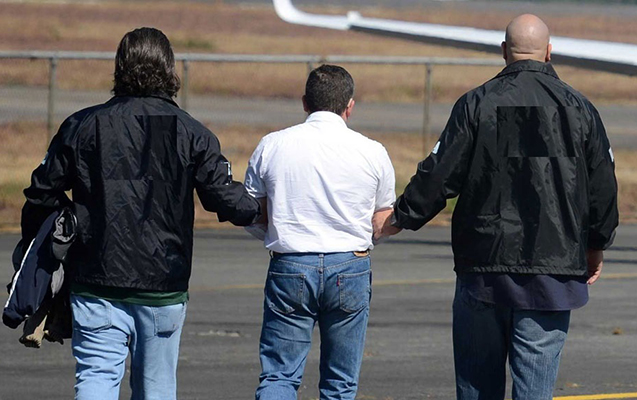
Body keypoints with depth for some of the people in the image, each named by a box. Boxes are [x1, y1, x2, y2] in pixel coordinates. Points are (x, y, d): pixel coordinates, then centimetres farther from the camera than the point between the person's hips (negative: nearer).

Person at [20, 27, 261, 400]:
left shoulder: (81, 127, 1)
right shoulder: (191, 133, -3)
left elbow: (42, 196, 4)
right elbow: (228, 199, -1)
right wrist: (259, 211, 20)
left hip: (96, 284, 0)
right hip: (163, 286, 0)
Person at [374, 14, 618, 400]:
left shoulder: (477, 104, -2)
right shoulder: (578, 108, 2)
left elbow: (440, 174, -3)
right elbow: (603, 184, 7)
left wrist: (400, 218, 12)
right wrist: (596, 245, 22)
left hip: (483, 266, 0)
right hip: (552, 272, 0)